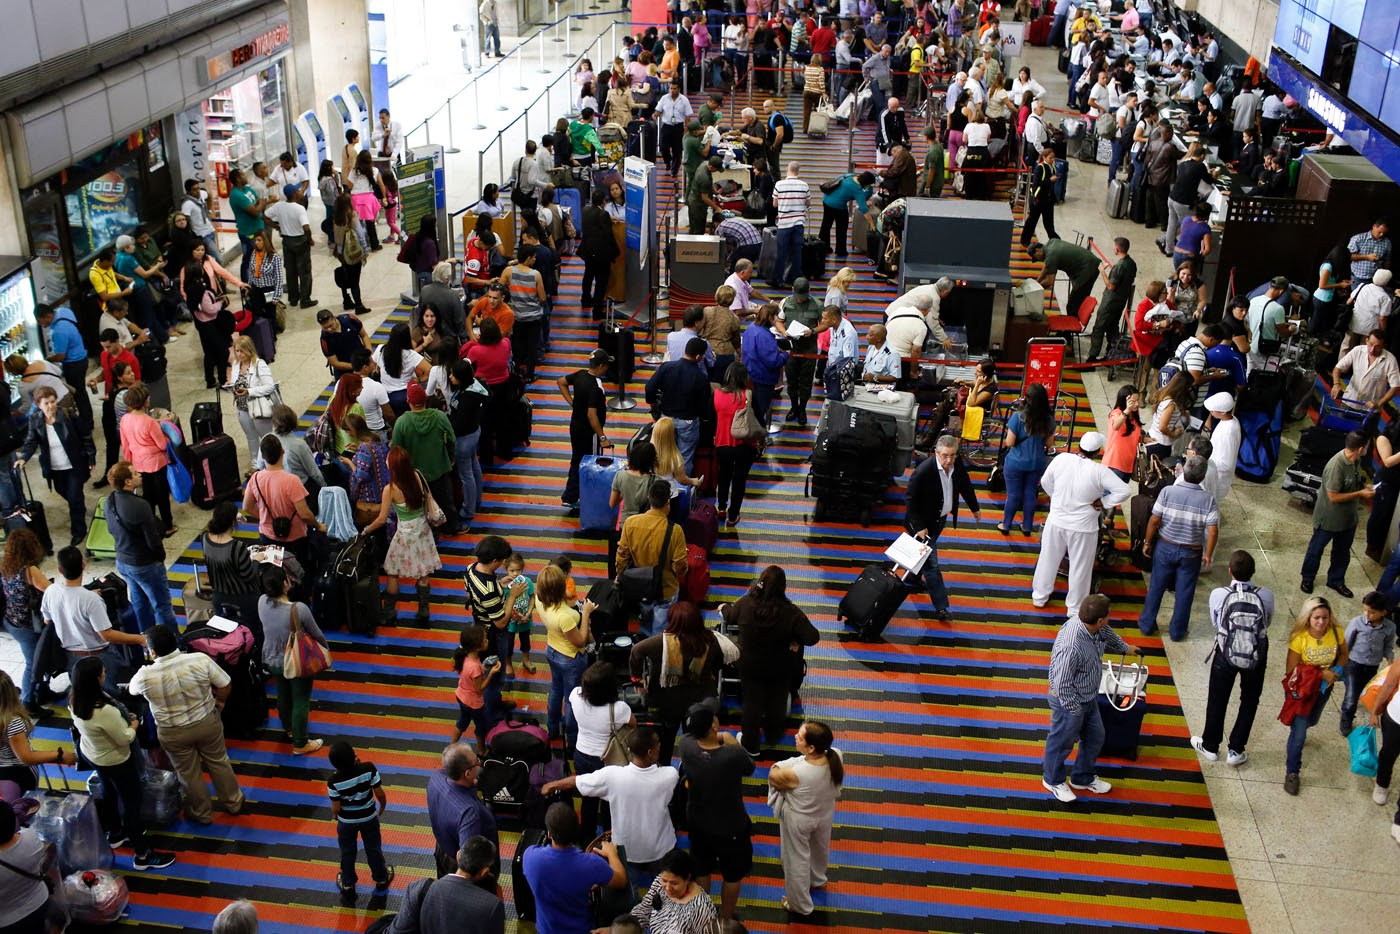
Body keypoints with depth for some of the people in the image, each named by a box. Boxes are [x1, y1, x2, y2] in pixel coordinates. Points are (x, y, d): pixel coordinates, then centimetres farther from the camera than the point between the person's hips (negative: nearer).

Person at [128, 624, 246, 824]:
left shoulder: (145, 676, -22)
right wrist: (217, 702, 10)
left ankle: (202, 813, 40)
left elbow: (131, 689, 3)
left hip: (173, 733, -1)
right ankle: (233, 803, 40)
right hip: (208, 723, 1)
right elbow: (224, 686, -11)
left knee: (189, 773, 21)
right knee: (218, 762, 24)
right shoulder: (201, 659, -22)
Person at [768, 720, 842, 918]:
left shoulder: (796, 774, -44)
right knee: (820, 849, 35)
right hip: (826, 814, 5)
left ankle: (800, 905, 45)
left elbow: (773, 777, -21)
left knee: (797, 861, 22)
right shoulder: (836, 757, -29)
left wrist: (782, 766, -5)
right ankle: (817, 880, 65)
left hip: (799, 820, -5)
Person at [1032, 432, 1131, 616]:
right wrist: (1102, 502, -10)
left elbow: (1045, 482, 2)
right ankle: (1074, 607, 29)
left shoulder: (1061, 459, -12)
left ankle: (1040, 596, 38)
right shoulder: (1099, 471, -21)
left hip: (1056, 521, 3)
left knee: (1048, 559, 22)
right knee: (1080, 567, 15)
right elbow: (1124, 491, -22)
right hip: (1082, 527, -3)